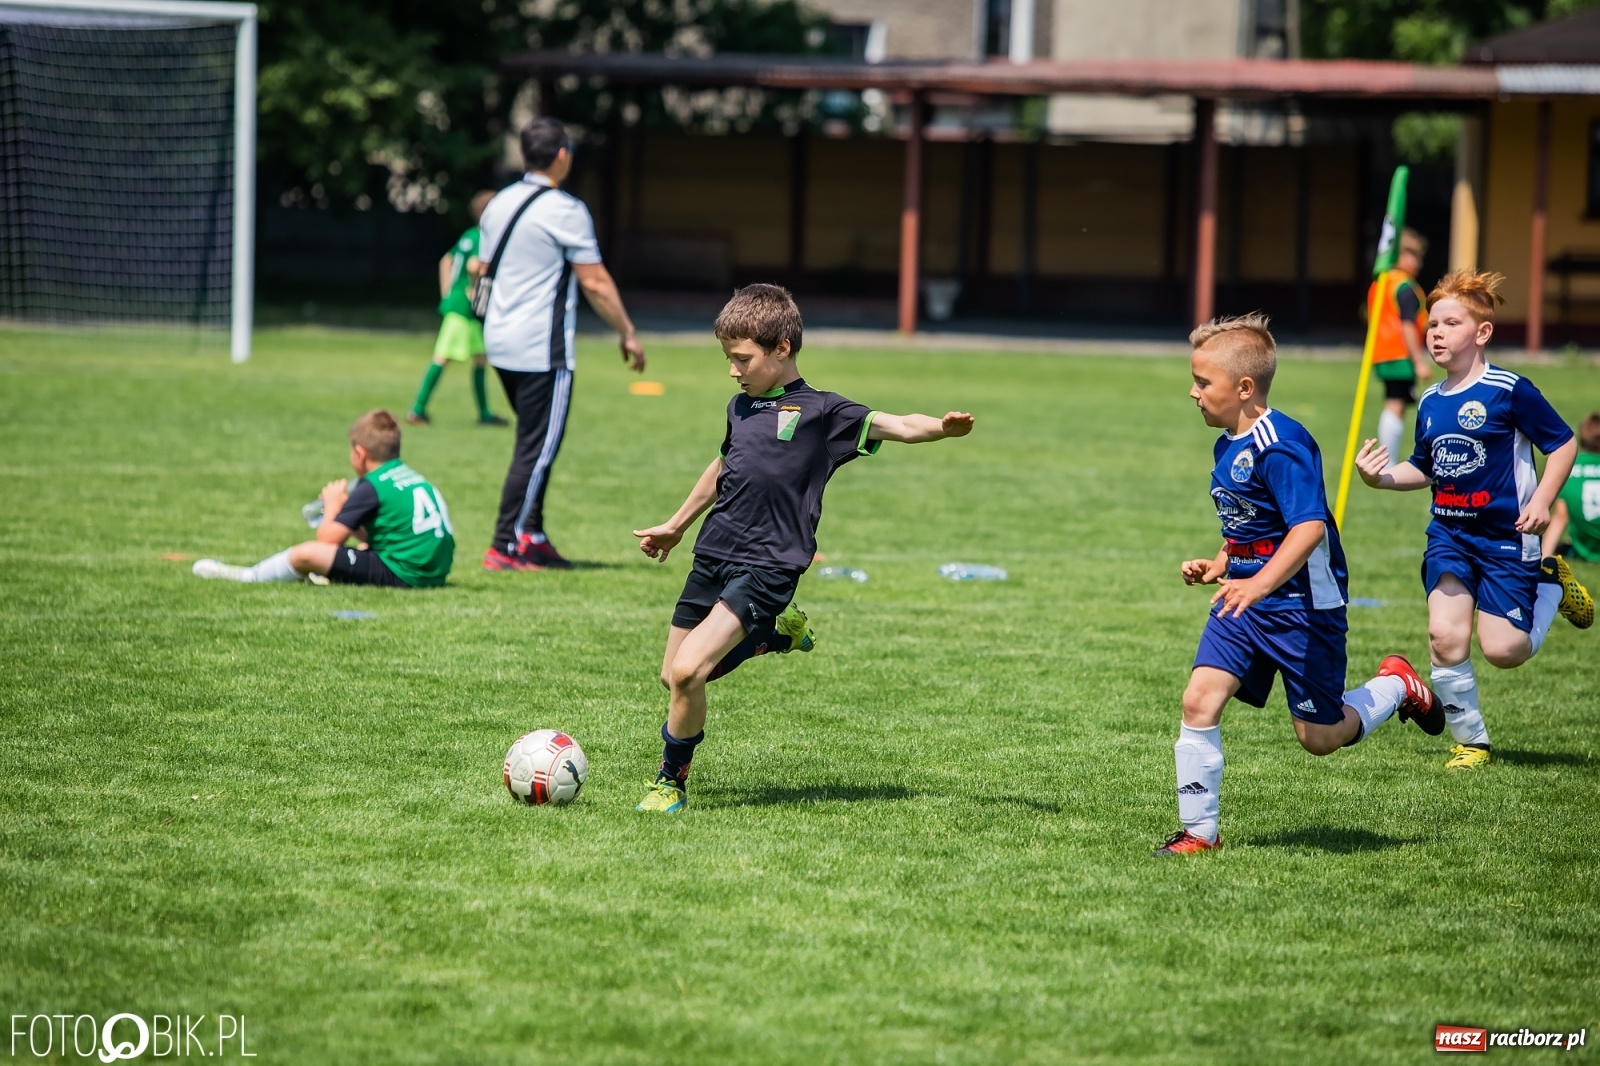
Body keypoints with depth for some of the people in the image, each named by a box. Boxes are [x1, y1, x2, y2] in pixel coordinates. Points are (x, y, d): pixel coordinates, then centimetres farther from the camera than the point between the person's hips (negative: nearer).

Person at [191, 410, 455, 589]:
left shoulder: (372, 486, -9)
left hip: (402, 574, -9)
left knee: (305, 554, -9)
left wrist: (333, 506, 11)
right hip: (435, 572, 9)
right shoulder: (411, 477, 17)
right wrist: (346, 511, 20)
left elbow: (327, 538, -7)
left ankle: (246, 577, 11)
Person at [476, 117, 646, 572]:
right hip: (543, 348, -8)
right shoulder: (565, 210, -13)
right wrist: (628, 334, -3)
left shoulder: (499, 204, 11)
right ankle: (506, 548, -5)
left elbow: (482, 269, 18)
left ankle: (533, 538, 18)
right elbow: (595, 283, -12)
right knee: (538, 447, -4)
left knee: (534, 443, 17)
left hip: (501, 343, 8)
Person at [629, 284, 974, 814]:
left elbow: (896, 426, -15)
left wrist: (942, 428, -36)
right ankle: (777, 633, 29)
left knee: (688, 671, -21)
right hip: (713, 556, 7)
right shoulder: (741, 408, 14)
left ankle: (671, 781, -1)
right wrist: (676, 526, 42)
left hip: (766, 569, -7)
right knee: (673, 676, 10)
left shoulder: (821, 412, -5)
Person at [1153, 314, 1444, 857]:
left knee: (1320, 737, 3)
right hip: (1244, 602, 8)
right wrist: (1220, 566, 12)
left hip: (1302, 605, -8)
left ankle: (1396, 687, 30)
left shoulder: (1280, 446, -21)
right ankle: (1199, 832, -1)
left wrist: (1260, 584, -43)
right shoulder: (1226, 445, 9)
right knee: (1199, 700, -8)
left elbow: (1310, 526, -32)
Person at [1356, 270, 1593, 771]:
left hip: (1506, 535, -5)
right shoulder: (1430, 403, 7)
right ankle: (1471, 741, 5)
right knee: (1444, 636, -12)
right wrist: (1381, 476, 1)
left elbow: (1564, 445, -6)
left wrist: (1541, 500, -17)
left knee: (1502, 650, -6)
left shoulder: (1509, 391, -12)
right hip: (1449, 534, 5)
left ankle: (1551, 584, 24)